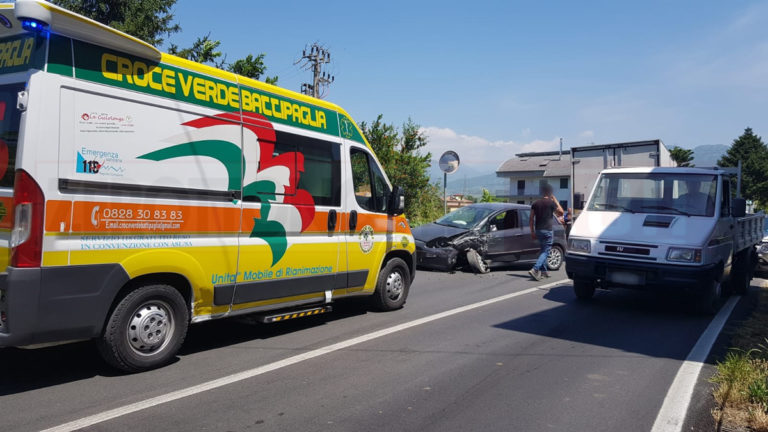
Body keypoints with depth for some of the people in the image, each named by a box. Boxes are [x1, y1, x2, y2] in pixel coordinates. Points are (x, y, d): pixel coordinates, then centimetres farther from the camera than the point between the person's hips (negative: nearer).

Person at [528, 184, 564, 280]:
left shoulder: (535, 203, 6)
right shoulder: (551, 203, -9)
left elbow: (531, 219, 4)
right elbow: (560, 212, 4)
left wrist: (532, 232, 11)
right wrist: (555, 200, 9)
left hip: (538, 230, 6)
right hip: (547, 231, -6)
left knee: (543, 250, 20)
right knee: (545, 251, -5)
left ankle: (543, 271, 23)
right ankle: (535, 269, -21)